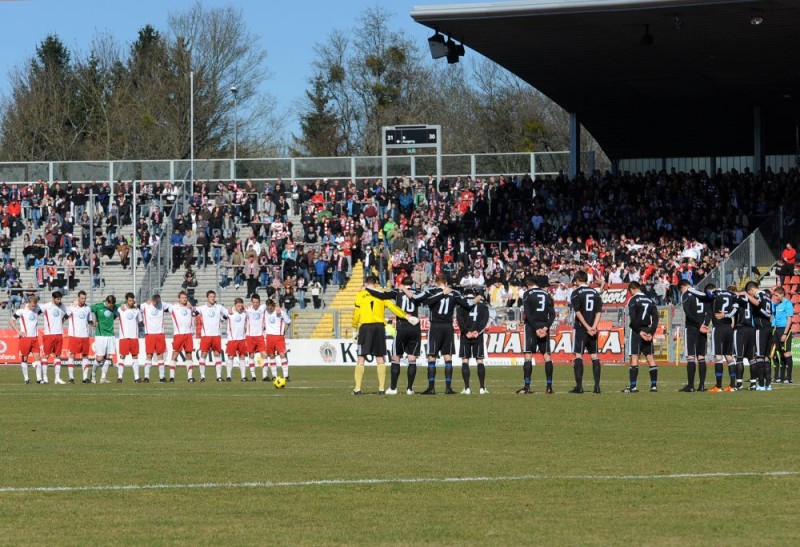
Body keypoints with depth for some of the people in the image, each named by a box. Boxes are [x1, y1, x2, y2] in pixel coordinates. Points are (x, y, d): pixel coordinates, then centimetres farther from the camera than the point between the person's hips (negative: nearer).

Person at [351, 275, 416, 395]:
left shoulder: (360, 295, 5)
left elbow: (356, 314, 3)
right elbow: (393, 307, -1)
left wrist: (355, 329, 13)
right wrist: (407, 316, -1)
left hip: (365, 326, -2)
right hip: (379, 326, 2)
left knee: (361, 358, 1)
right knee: (380, 358, 7)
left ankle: (357, 388, -4)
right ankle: (382, 388, 4)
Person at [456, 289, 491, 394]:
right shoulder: (482, 305, 9)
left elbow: (459, 318, -10)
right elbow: (485, 319, -3)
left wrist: (466, 332, -10)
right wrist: (478, 331, -8)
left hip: (466, 336, -1)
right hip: (478, 336, 1)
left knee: (465, 361, 3)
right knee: (480, 361, 6)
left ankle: (467, 388, -4)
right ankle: (482, 388, 0)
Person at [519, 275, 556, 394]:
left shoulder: (528, 294, -2)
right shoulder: (547, 295, 11)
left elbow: (527, 314, -11)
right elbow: (552, 314, 2)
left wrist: (536, 329, -13)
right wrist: (546, 327, -8)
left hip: (531, 326, -4)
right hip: (544, 326, 4)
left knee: (528, 355, -5)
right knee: (546, 355, 7)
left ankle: (527, 386, -12)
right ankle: (549, 386, 4)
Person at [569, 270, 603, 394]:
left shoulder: (576, 293, -3)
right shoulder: (595, 292, 11)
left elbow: (578, 312, -12)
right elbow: (598, 312, 3)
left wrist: (587, 327, -13)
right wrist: (594, 327, -5)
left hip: (581, 328, -4)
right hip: (592, 329, 4)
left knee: (578, 355, -3)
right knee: (594, 356, 6)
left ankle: (579, 386, -8)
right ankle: (597, 386, 2)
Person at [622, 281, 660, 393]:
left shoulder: (633, 300, -6)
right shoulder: (650, 300, 11)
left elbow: (633, 319, -15)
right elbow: (655, 318, 5)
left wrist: (640, 332, -11)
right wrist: (651, 332, 1)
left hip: (636, 332, -5)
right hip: (647, 330, 5)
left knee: (634, 357, -6)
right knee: (650, 357, 7)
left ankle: (633, 386, -10)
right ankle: (654, 385, 5)